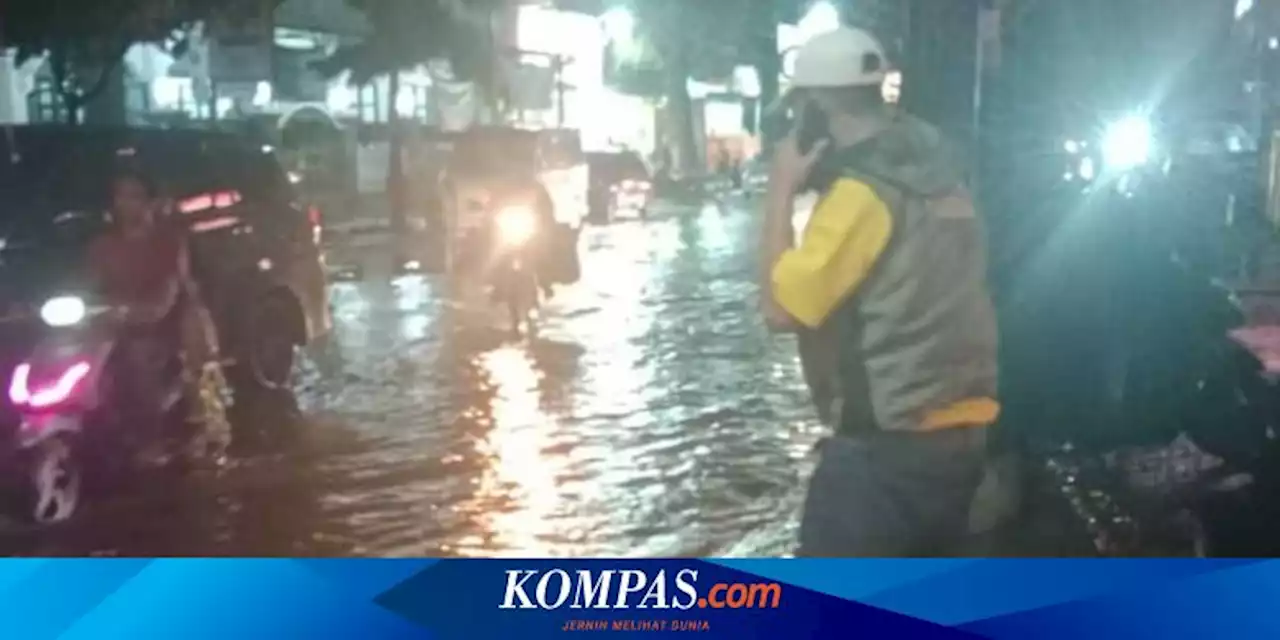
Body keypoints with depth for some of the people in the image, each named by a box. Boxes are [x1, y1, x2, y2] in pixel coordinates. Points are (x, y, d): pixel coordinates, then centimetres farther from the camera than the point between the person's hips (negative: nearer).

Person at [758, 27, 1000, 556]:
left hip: (891, 443, -9)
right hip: (963, 432, 9)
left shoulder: (864, 190, -17)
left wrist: (782, 190, -9)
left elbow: (781, 308, -16)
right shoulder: (936, 169, 10)